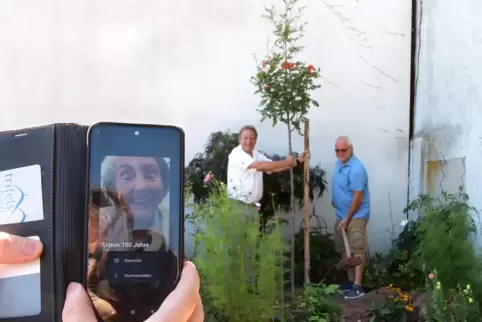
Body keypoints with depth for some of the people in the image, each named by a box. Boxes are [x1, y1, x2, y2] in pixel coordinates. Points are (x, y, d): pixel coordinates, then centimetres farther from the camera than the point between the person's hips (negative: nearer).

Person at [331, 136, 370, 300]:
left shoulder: (356, 169, -22)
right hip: (341, 215, 10)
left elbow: (358, 197, -22)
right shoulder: (339, 164, 9)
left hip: (355, 217, -10)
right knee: (345, 250, 14)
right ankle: (351, 281, 24)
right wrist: (335, 201, 12)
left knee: (357, 251, -8)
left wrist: (347, 219, -19)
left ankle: (358, 287, -8)